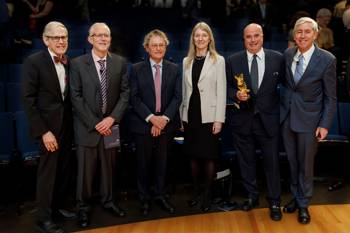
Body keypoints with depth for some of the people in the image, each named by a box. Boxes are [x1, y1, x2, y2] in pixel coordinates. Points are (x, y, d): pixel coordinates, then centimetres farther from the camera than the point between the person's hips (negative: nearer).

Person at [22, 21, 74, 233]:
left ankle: (58, 206, 33)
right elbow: (28, 100, -14)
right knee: (48, 171, 4)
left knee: (64, 170, 14)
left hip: (67, 124, 6)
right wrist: (43, 131, -18)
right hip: (49, 125, -5)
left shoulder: (69, 62, 6)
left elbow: (70, 95, 10)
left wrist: (73, 121, -2)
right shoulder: (34, 62, -11)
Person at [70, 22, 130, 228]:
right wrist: (95, 123, -11)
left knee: (109, 167, 12)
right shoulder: (78, 63, -4)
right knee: (86, 169, 6)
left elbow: (125, 93, 1)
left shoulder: (120, 62, 2)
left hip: (111, 124, 2)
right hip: (87, 126, -2)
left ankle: (108, 201, 31)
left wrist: (112, 118, -10)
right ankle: (83, 207, 25)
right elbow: (76, 97, -6)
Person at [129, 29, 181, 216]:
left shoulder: (174, 69, 6)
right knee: (144, 163, 8)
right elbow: (134, 98, -6)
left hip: (166, 124, 2)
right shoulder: (136, 69, 1)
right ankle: (144, 198, 25)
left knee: (162, 162, 10)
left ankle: (160, 196, 27)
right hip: (143, 124, -1)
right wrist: (151, 117, -17)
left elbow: (177, 97, 0)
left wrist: (164, 118, -13)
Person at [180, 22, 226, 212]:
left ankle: (207, 194, 19)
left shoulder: (218, 60, 0)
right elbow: (184, 90, 12)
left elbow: (221, 92, -5)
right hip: (190, 114, 4)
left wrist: (219, 119, -11)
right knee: (193, 155, 11)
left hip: (208, 115, -3)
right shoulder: (186, 61, 10)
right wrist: (182, 115, 8)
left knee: (209, 157, 3)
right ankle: (196, 191, 26)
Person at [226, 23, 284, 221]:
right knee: (246, 161, 14)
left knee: (272, 162, 6)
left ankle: (275, 202, 25)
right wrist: (236, 94, -16)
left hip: (268, 118, -1)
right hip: (242, 119, 1)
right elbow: (227, 87, 3)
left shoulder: (277, 58, -2)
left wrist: (281, 106, -1)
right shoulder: (233, 61, 0)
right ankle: (252, 196, 35)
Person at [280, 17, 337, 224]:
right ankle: (296, 197, 35)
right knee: (292, 163, 15)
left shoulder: (327, 59, -11)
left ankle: (304, 205, 28)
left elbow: (331, 97, -7)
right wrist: (283, 106, 4)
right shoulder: (288, 54, 0)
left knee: (306, 164, 9)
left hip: (309, 120, -3)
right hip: (287, 117, 4)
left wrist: (325, 125, -11)